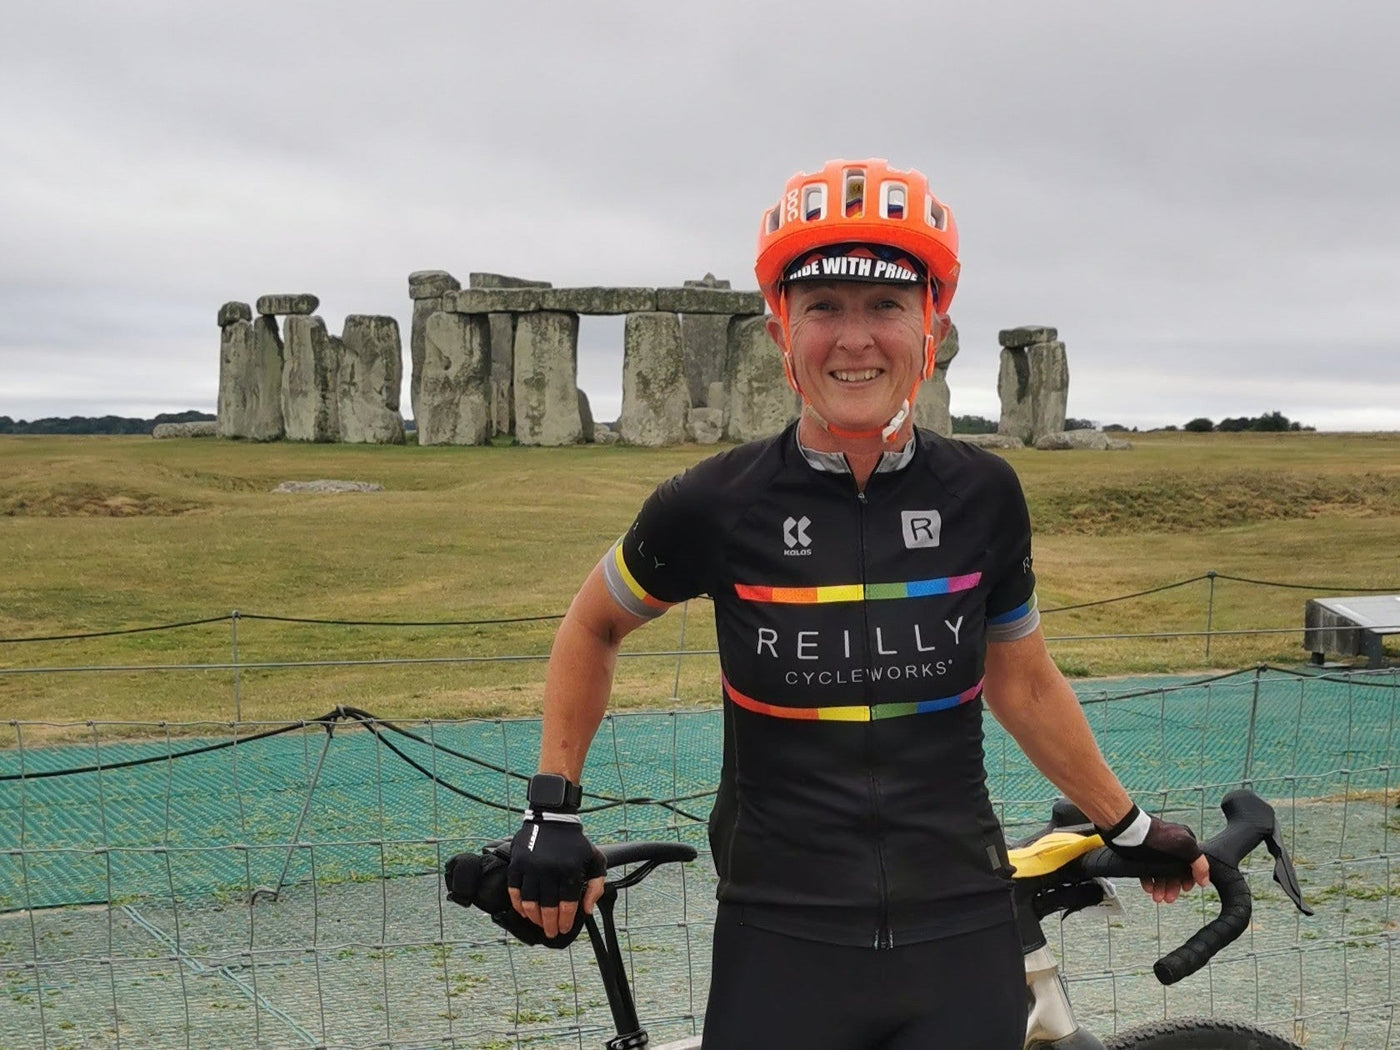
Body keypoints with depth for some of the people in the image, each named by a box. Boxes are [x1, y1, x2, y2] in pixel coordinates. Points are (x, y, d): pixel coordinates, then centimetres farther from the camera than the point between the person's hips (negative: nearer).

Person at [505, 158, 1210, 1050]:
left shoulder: (983, 496, -5)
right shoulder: (718, 505, -10)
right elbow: (593, 629, 9)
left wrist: (1128, 827, 18)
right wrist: (553, 809, 4)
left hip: (961, 935, 2)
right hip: (781, 941, -1)